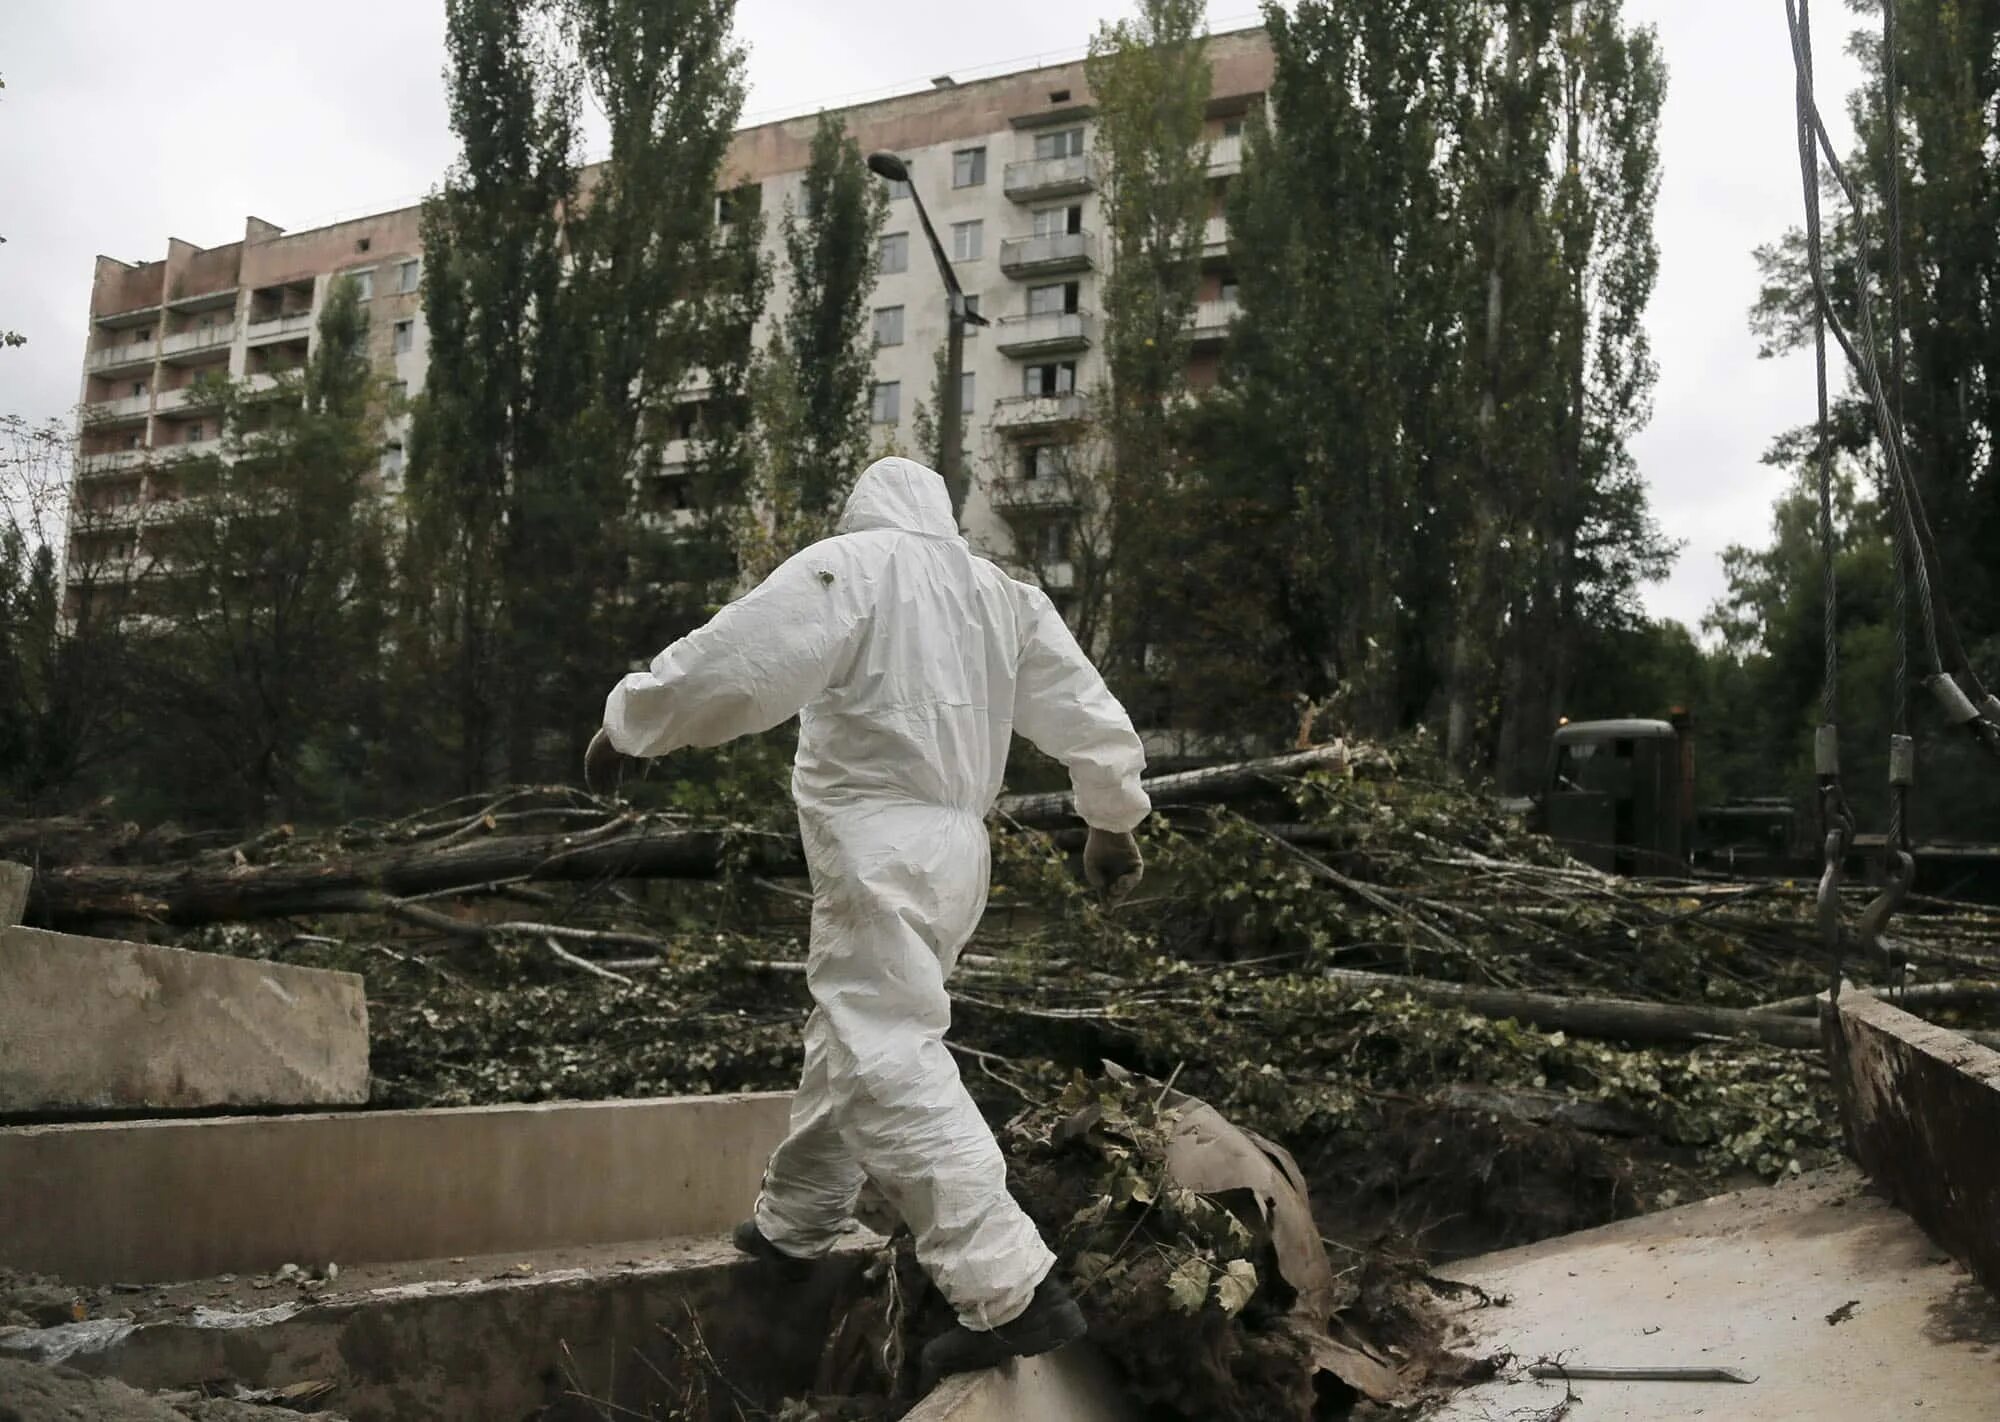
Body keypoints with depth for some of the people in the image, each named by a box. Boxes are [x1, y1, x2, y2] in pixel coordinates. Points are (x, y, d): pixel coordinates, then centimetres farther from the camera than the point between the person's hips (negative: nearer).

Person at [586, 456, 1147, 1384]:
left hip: (879, 854, -8)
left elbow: (733, 664, -15)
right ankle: (794, 1223, 37)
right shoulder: (1003, 593, 13)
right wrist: (1112, 822, 26)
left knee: (892, 1064, -11)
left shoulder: (848, 567, -6)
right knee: (852, 1041, 21)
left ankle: (1012, 1290, -16)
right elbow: (1089, 714, 14)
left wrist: (626, 723, -1)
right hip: (954, 848, 9)